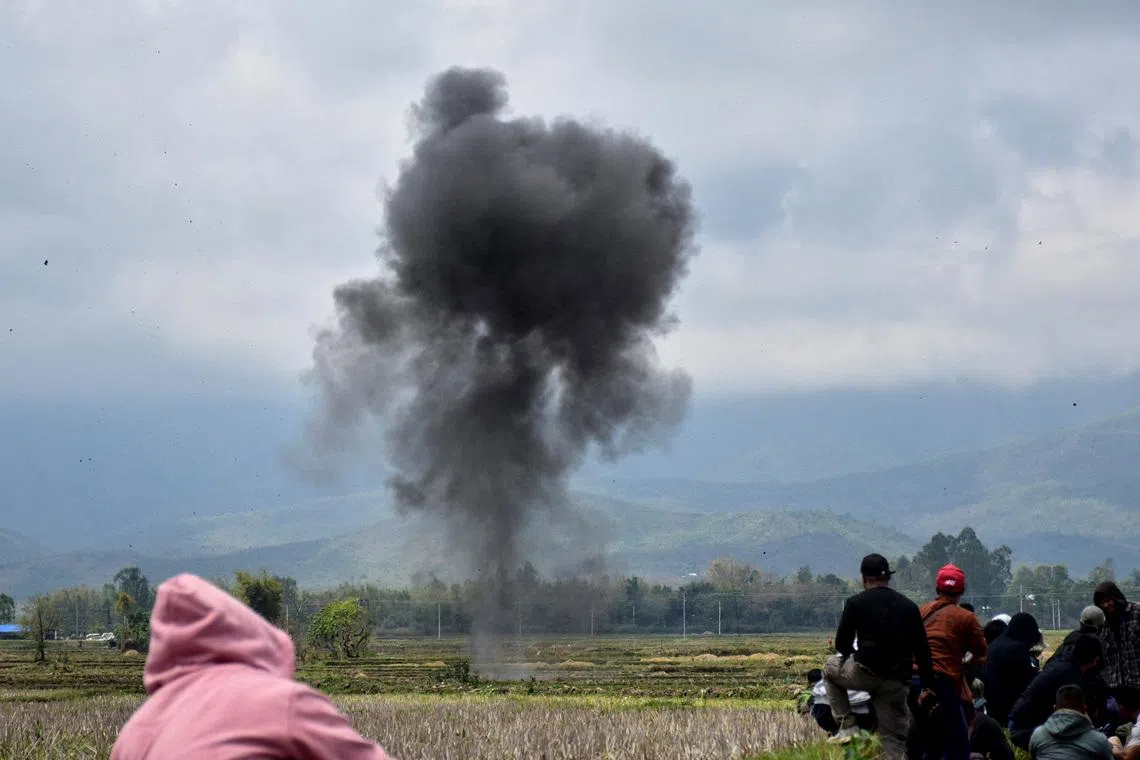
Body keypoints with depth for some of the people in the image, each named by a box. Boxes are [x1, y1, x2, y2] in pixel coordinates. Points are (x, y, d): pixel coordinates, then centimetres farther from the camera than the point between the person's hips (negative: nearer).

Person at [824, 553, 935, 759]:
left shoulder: (856, 603, 0)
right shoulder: (908, 606, 10)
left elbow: (841, 644, 4)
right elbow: (922, 649, 7)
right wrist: (927, 686, 12)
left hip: (866, 673, -3)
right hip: (897, 682, 3)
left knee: (831, 668, 28)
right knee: (895, 738, 11)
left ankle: (847, 725, 17)